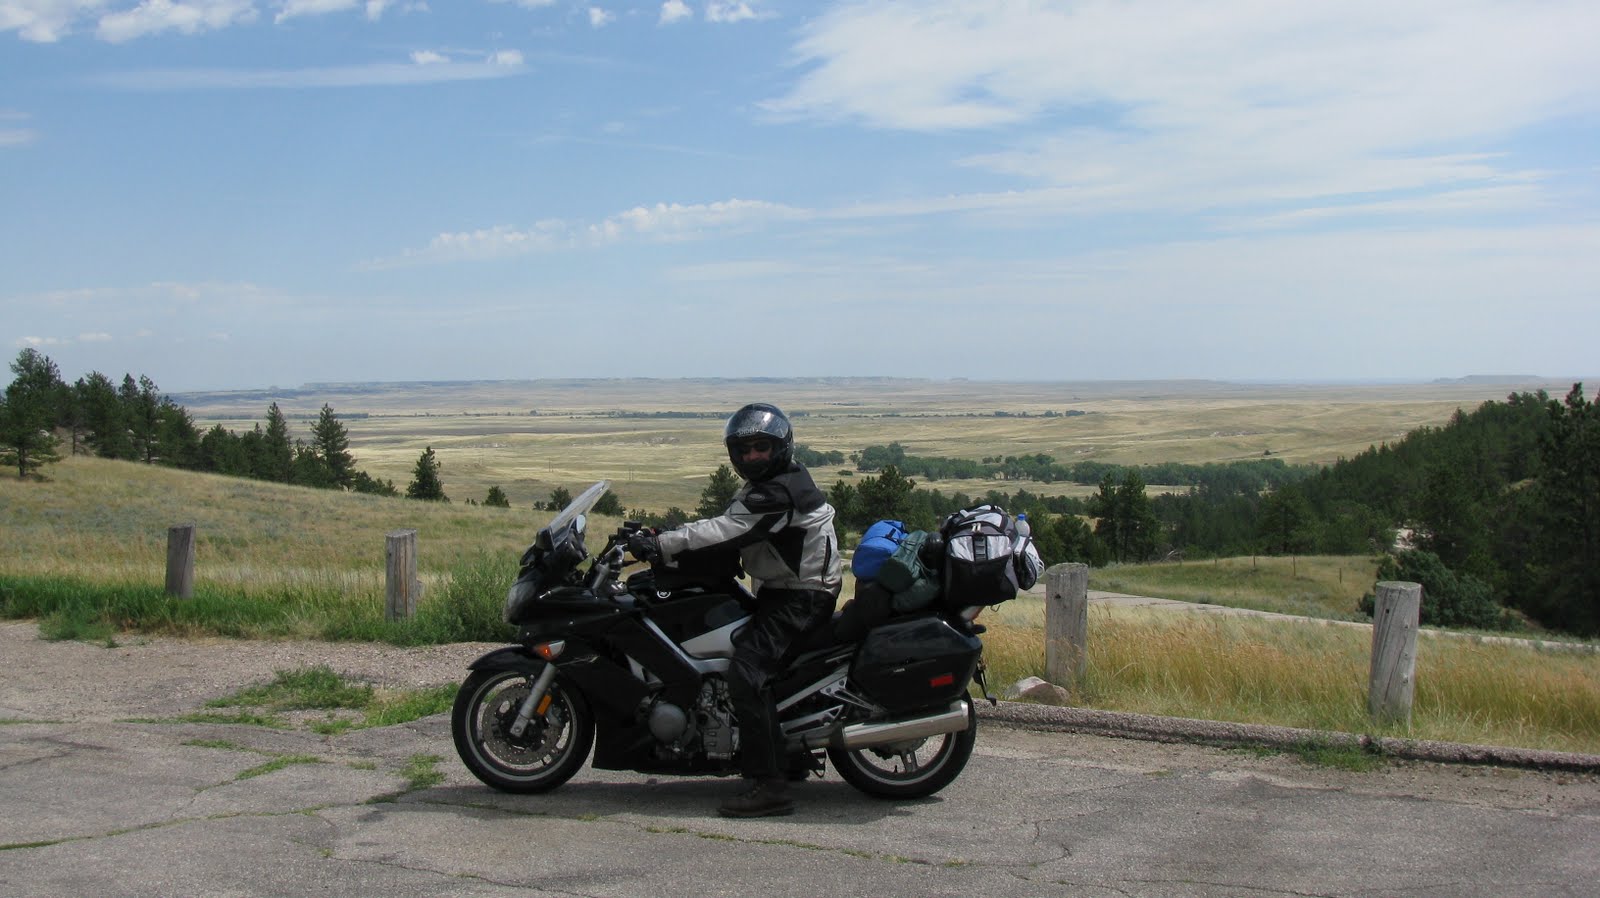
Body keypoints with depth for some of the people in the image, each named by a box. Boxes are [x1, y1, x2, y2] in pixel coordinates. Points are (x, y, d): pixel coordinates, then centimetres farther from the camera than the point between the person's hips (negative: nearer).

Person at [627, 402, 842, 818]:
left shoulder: (782, 492, -19)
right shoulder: (762, 487, 16)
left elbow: (728, 530, -28)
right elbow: (726, 526, 16)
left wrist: (661, 544, -31)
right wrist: (663, 542, 4)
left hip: (802, 597, -12)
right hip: (780, 590, 12)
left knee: (747, 671, -24)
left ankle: (769, 784, -24)